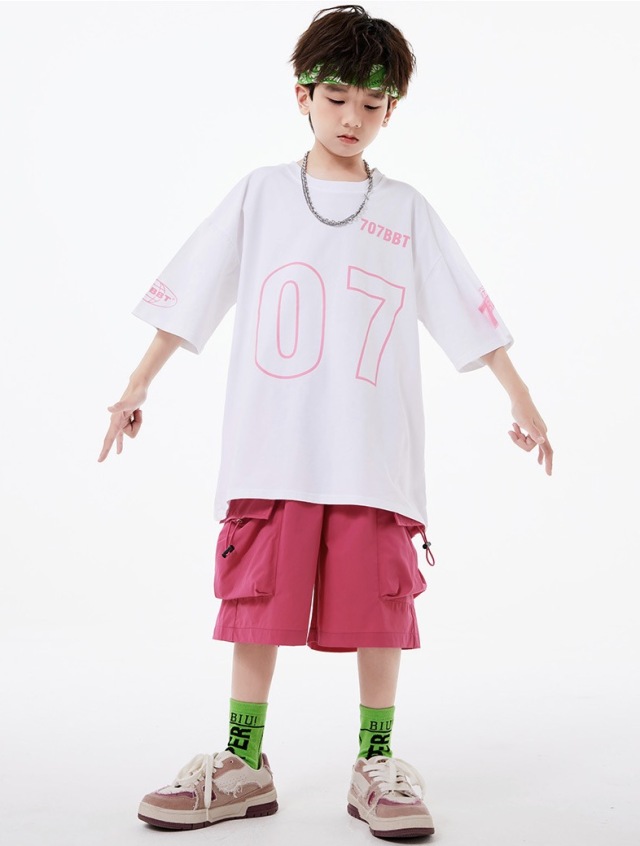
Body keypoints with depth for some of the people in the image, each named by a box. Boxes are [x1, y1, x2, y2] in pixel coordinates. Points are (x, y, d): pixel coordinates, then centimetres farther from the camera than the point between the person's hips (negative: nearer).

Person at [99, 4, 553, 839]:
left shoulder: (406, 210, 10)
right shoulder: (260, 194, 9)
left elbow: (466, 310, 10)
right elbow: (190, 295, 8)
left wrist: (520, 397, 8)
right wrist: (137, 386, 6)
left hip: (376, 452, 1)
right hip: (272, 449, 0)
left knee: (378, 605, 2)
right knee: (258, 600, 3)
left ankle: (378, 767, 16)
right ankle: (242, 766, 16)